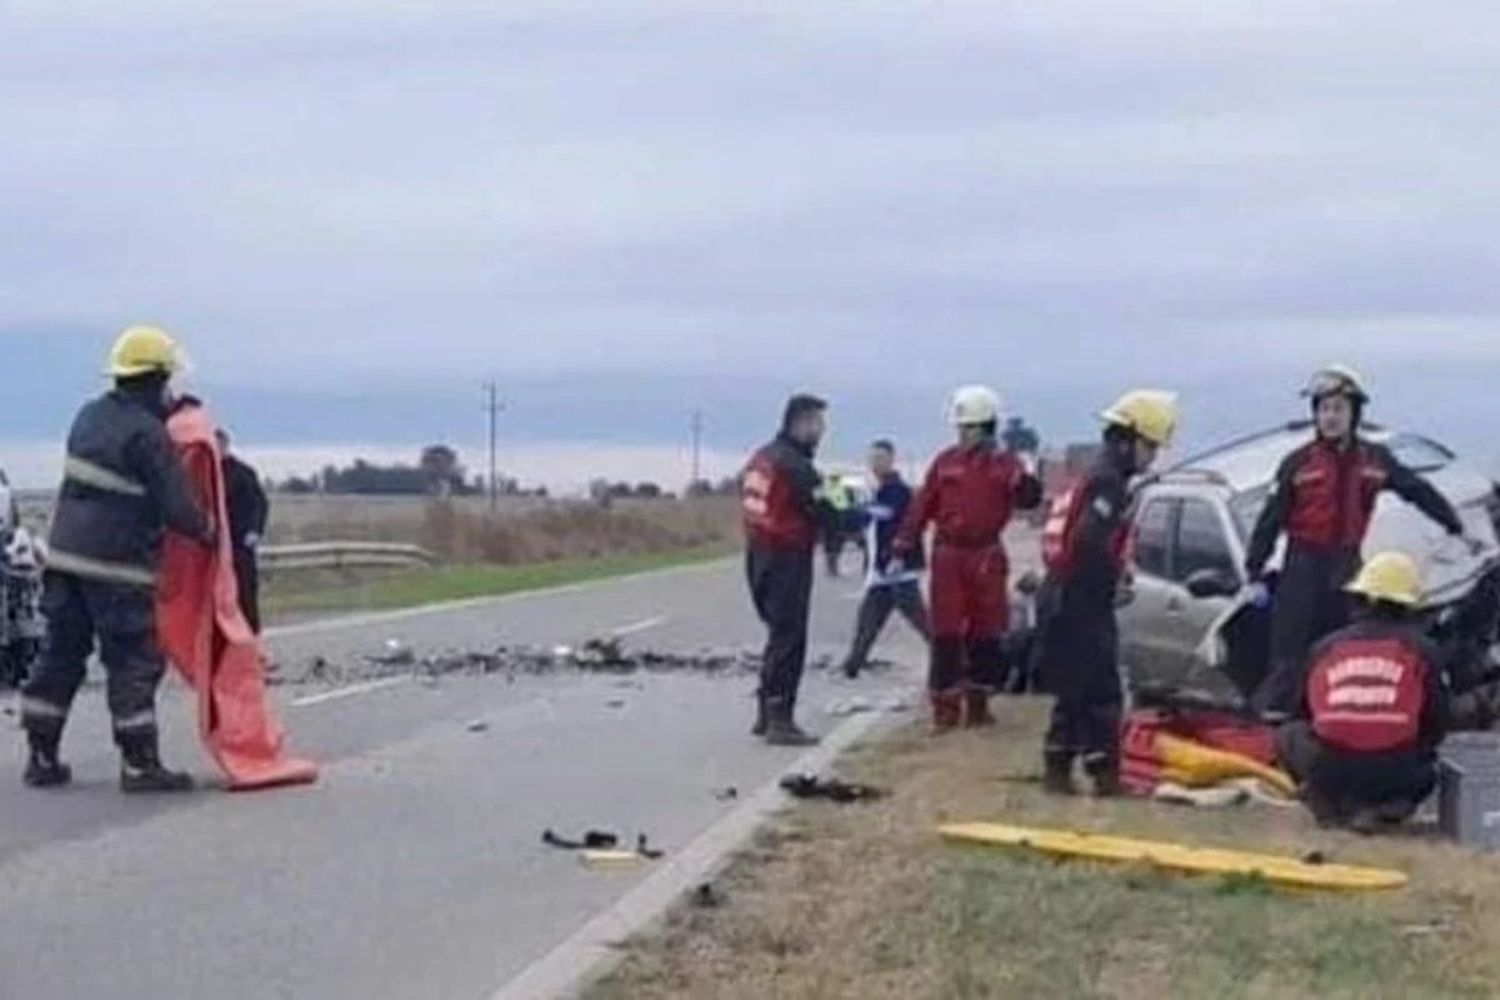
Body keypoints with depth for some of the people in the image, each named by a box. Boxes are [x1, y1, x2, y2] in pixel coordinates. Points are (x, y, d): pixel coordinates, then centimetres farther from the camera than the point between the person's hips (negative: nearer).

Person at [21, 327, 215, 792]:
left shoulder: (91, 416, 9)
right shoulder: (148, 435, -15)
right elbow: (176, 508, -16)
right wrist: (207, 531, 4)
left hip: (65, 556, 8)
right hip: (117, 567, -8)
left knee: (61, 654, 13)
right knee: (134, 662, 0)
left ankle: (42, 758, 17)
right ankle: (139, 763, 2)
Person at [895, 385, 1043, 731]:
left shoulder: (1005, 463, 2)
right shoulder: (945, 463, 4)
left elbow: (1025, 500, -11)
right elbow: (924, 504, 3)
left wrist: (1026, 487, -34)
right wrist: (906, 541, -4)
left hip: (987, 556, 1)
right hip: (949, 554, -1)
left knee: (986, 632, 8)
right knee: (946, 632, -1)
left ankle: (977, 701, 19)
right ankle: (945, 705, 2)